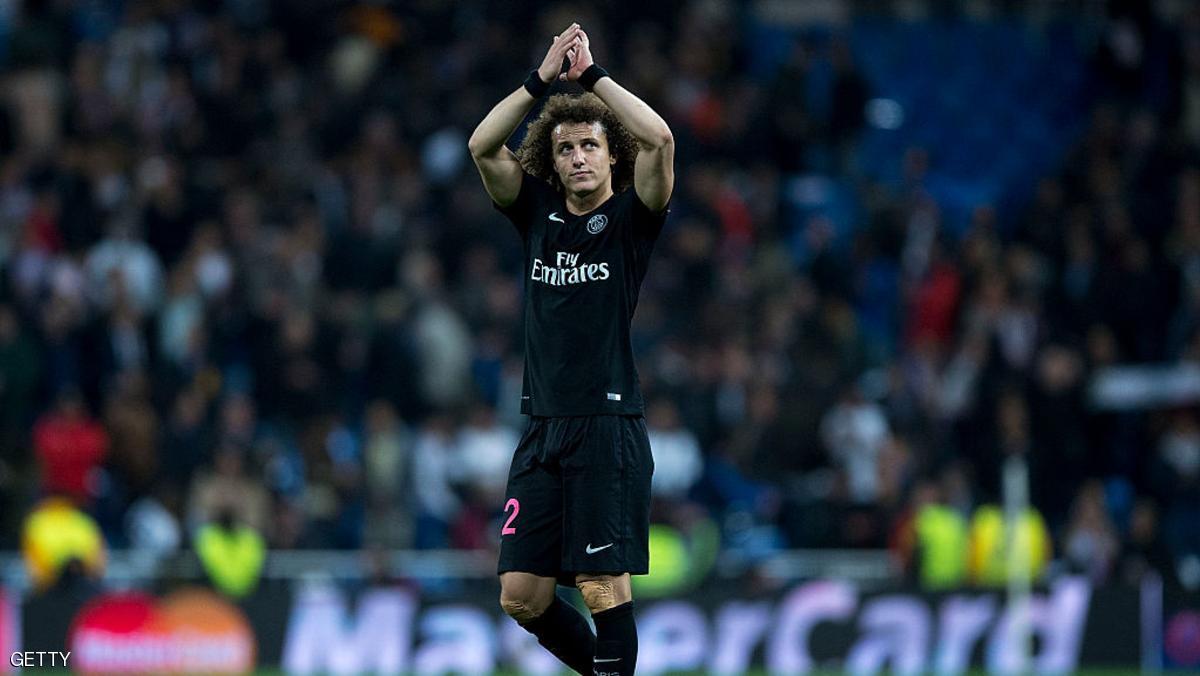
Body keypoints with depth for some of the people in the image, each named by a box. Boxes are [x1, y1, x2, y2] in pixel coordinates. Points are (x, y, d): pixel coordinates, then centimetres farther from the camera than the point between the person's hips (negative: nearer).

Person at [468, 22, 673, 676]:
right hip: (542, 427, 5)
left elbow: (659, 140, -16)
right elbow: (482, 145, 2)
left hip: (608, 429, -5)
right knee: (521, 594, 4)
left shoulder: (631, 218, 1)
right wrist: (542, 77, -5)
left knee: (605, 588, -8)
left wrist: (593, 74, -9)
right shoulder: (538, 214, 12)